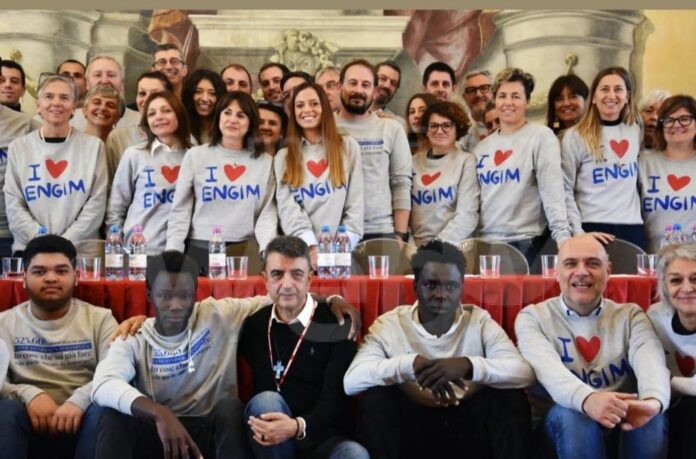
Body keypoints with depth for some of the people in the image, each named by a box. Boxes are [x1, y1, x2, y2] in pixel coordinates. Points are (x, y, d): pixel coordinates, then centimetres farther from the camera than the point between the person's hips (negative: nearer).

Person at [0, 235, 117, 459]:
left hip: (83, 423, 0)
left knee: (104, 411, -34)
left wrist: (80, 400, -24)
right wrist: (27, 394, -19)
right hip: (32, 425, 1)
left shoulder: (99, 319, 10)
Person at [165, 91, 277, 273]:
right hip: (200, 250, 0)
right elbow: (180, 211, 3)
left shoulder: (265, 161, 6)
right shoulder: (195, 156, 4)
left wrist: (268, 251, -15)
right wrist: (173, 254, -7)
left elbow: (267, 213, 1)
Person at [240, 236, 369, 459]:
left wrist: (298, 426, -29)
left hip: (324, 438, -2)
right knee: (266, 401, -29)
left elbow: (334, 400, -12)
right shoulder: (254, 325, 7)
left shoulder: (336, 323, -4)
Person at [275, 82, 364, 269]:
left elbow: (356, 203, 5)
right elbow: (287, 208, 0)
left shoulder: (348, 147, 11)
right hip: (301, 250, 0)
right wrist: (311, 246, -14)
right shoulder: (283, 157, 12)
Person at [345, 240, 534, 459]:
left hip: (469, 427, 1)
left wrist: (468, 365, -35)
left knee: (511, 398, -23)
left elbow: (524, 373, -18)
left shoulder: (480, 321, -3)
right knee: (376, 397, -26)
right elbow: (351, 380, -19)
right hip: (412, 426, 0)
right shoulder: (389, 324, -4)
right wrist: (410, 364, -33)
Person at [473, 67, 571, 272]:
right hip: (485, 242, 4)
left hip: (525, 243, -4)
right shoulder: (482, 146, 14)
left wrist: (562, 236, -19)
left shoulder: (540, 136, -1)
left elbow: (552, 190, -10)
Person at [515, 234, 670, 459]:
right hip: (563, 424, -2)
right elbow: (547, 367, -19)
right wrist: (587, 399, -43)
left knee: (651, 415, -30)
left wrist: (653, 399, -39)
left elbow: (650, 359, -13)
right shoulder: (533, 317, 2)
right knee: (573, 414, -35)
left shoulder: (630, 316, 9)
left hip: (621, 421, 2)